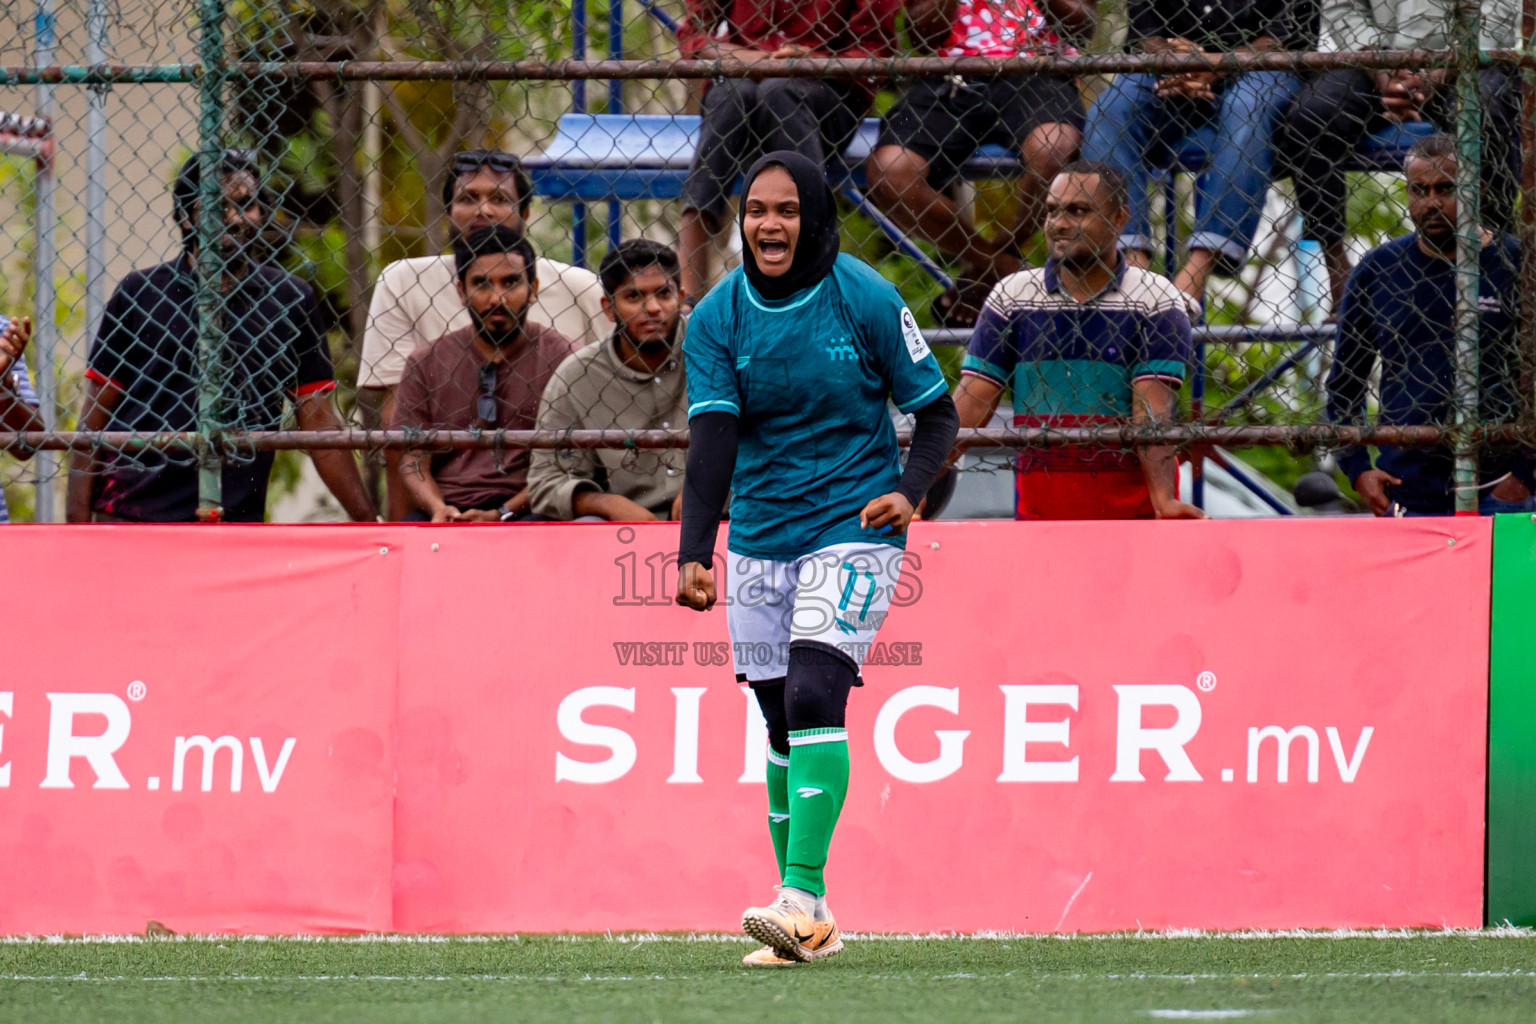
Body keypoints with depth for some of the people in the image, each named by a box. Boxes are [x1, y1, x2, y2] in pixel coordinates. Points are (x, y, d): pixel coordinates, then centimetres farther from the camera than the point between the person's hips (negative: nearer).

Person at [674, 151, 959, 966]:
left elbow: (936, 411, 0)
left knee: (813, 699, -21)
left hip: (853, 526, -4)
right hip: (759, 537, 4)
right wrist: (694, 554, -25)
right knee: (780, 725, 8)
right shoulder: (717, 318, -3)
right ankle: (807, 922, 17)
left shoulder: (866, 300, -9)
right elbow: (713, 439, -13)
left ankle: (802, 895, -27)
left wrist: (909, 491, -19)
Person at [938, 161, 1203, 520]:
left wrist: (1164, 501, -27)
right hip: (1038, 512, 2)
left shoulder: (1156, 300, -2)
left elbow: (1152, 410, -13)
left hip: (1135, 514, -2)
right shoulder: (1011, 297, 6)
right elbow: (971, 404, 0)